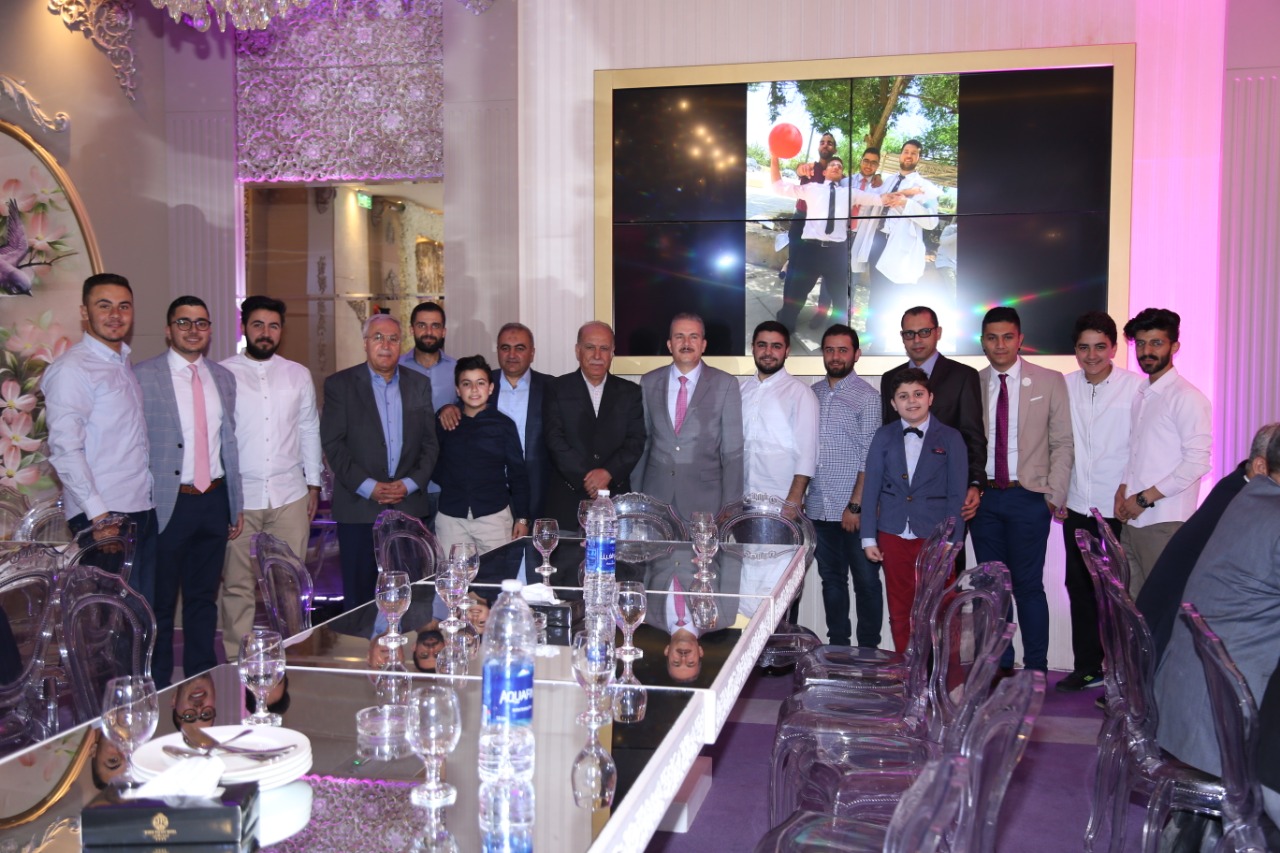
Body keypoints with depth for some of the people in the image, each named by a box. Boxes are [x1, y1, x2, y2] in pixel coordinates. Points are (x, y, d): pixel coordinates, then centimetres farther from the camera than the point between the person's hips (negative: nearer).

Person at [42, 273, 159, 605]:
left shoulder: (125, 364, 17)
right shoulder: (71, 369, -9)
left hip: (143, 509, 8)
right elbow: (65, 450, -16)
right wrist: (98, 512, -21)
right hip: (105, 515, -8)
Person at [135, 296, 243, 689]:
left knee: (204, 598, 16)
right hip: (167, 504, -5)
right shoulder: (143, 376, -6)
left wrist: (236, 504, 13)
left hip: (214, 501, 5)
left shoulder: (223, 378, 10)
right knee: (161, 602, 7)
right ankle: (158, 686, 21)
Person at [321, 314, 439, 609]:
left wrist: (409, 484, -6)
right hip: (359, 508, -2)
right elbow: (333, 444, -5)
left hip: (410, 505, 3)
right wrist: (368, 487, -13)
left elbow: (430, 443, 8)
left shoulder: (419, 384, 11)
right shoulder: (340, 384, 2)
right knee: (359, 594, 2)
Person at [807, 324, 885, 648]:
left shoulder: (866, 396, -6)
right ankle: (837, 645, 24)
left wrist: (856, 506, -14)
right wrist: (799, 497, 8)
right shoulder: (813, 393, 10)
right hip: (819, 508, 5)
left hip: (854, 510, -5)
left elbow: (870, 457, -10)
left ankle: (868, 650, 15)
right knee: (831, 579, 13)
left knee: (866, 581, 5)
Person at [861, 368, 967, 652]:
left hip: (934, 537, -2)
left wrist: (953, 542, -6)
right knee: (899, 612, 9)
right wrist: (869, 536, 2)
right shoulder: (884, 437, 5)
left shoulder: (950, 438, 1)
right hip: (893, 536, 2)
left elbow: (957, 493, -1)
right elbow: (871, 487, 6)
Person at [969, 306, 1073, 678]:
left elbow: (1062, 443, 1)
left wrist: (1055, 495, -5)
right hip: (984, 497, 3)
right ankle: (999, 665, 21)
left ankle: (1036, 668, 10)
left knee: (1028, 585, -1)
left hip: (1028, 495, -3)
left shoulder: (1049, 382, 1)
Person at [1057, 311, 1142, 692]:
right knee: (1080, 588, 11)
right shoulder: (1064, 386, 5)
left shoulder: (1135, 387, -6)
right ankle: (1087, 668, 23)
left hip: (1119, 510, -4)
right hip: (1077, 508, 4)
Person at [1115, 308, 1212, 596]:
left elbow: (1197, 463, -15)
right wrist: (1123, 489, 4)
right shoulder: (1141, 395, 16)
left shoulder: (1187, 398, -9)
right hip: (1133, 520, 7)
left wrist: (1144, 499, -13)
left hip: (1165, 524, -7)